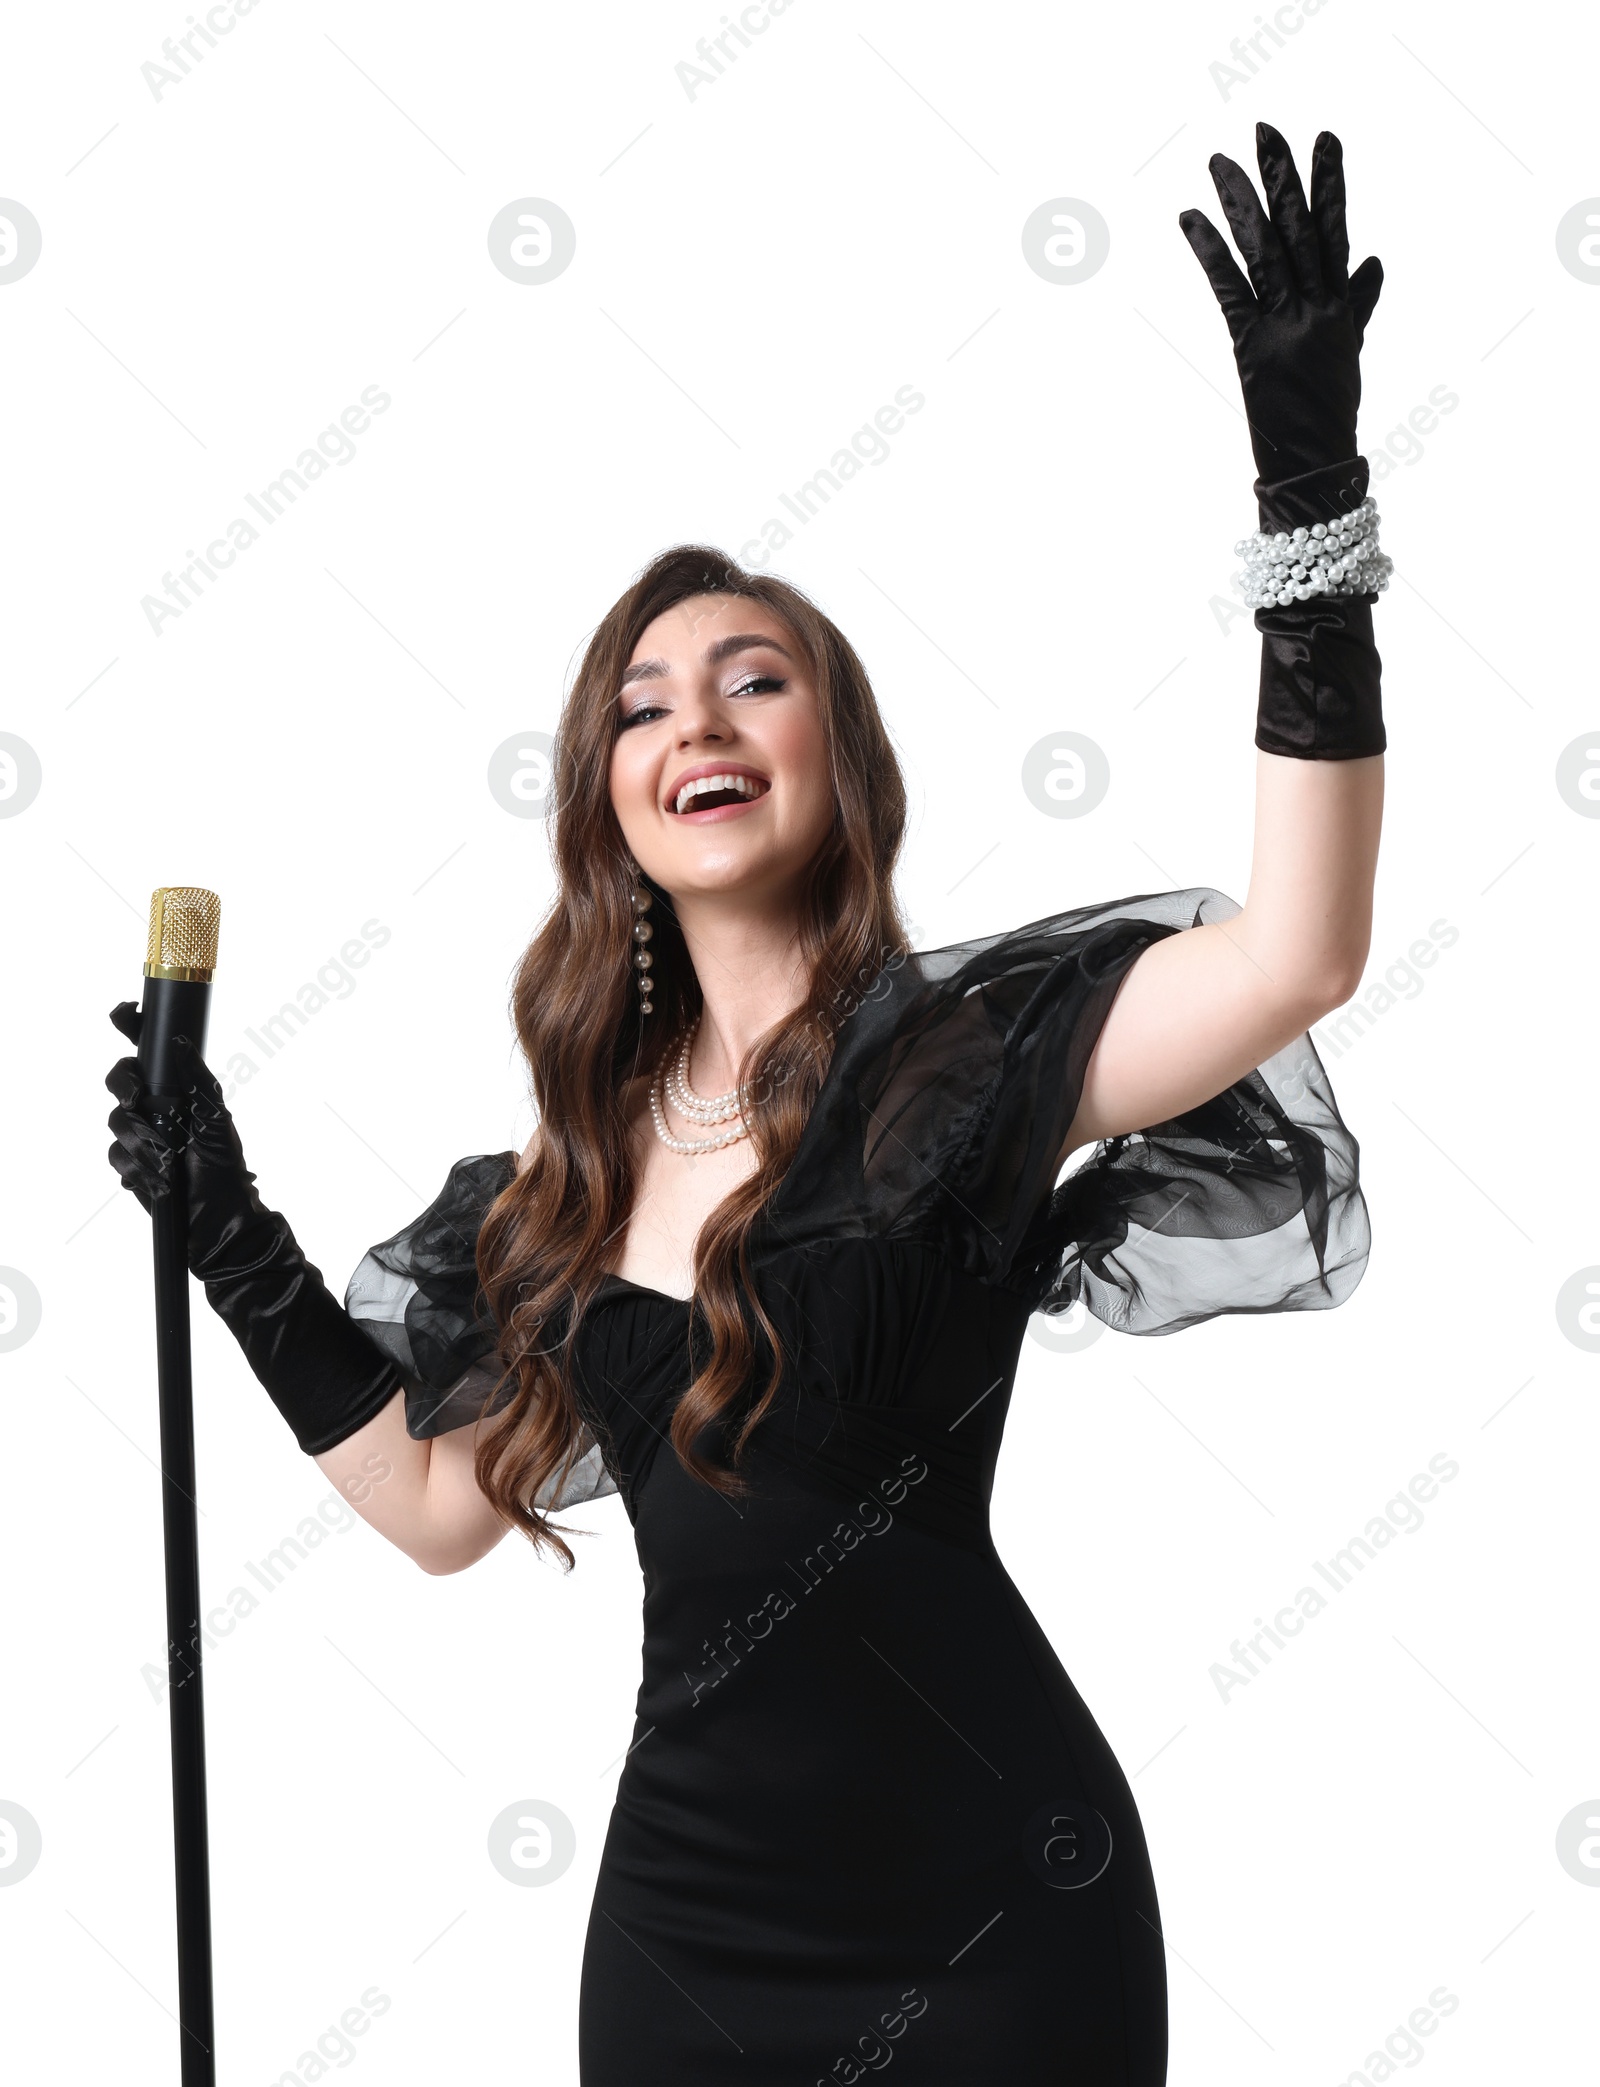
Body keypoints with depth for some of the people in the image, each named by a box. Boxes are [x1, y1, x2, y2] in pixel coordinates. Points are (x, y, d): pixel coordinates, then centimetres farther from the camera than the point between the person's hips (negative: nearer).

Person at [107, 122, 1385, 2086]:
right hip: (682, 1904, 5)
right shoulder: (591, 1141, 5)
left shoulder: (950, 1053, -11)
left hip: (977, 1926, -5)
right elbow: (442, 1503, 11)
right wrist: (231, 1238, 8)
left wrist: (1310, 504, -31)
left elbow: (1295, 957, -29)